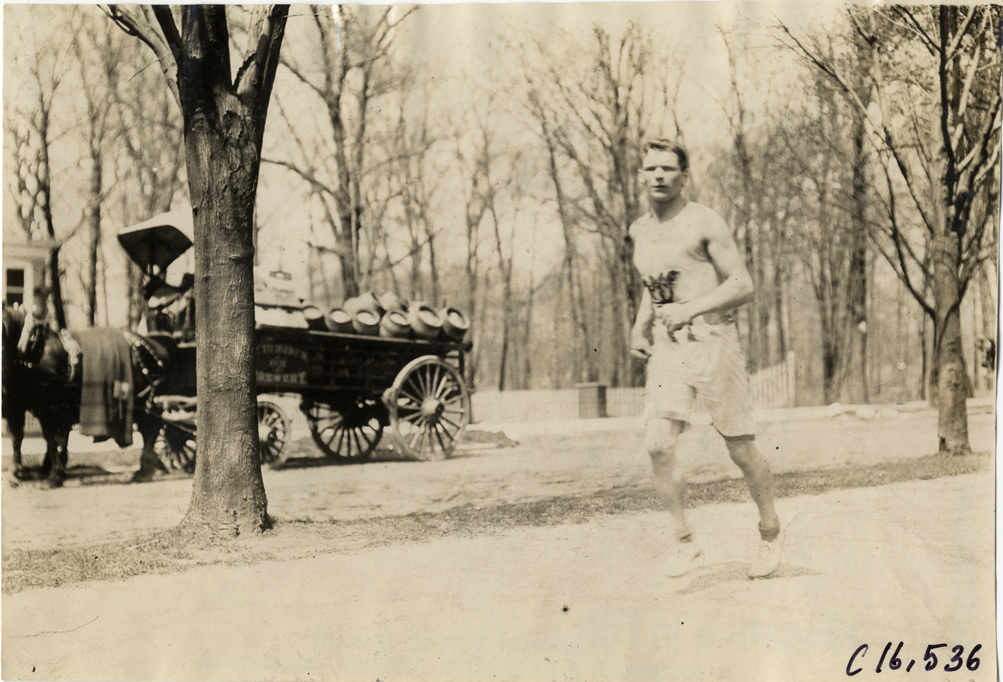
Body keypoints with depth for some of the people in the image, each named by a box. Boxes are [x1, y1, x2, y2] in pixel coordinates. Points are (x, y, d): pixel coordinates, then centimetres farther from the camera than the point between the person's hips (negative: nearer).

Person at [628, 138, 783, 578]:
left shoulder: (704, 224, -5)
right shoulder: (639, 230, 13)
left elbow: (743, 286, -9)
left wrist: (691, 308, -20)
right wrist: (640, 327, 11)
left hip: (713, 342, -4)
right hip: (666, 349, 5)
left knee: (741, 450, 4)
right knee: (658, 445, -13)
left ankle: (771, 532, 26)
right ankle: (683, 538, 2)